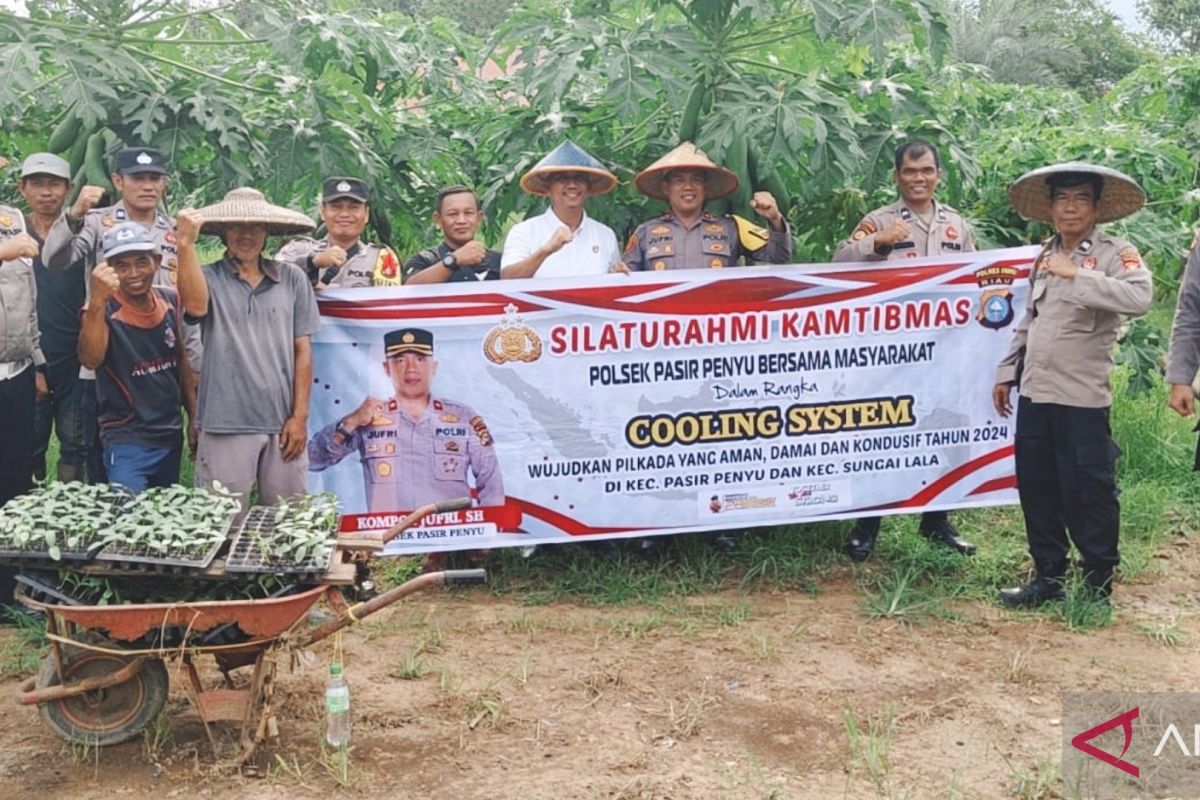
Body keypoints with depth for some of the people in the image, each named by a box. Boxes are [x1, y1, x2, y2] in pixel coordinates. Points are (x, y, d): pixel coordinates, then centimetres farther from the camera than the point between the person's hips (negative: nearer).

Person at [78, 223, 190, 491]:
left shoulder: (170, 299, 0)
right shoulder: (104, 308, -15)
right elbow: (90, 360, -33)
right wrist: (97, 301, -44)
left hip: (172, 434, 6)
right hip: (127, 441, -6)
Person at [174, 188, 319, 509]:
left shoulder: (292, 278, 7)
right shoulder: (210, 278, 4)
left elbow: (302, 350, 6)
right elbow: (195, 305, -20)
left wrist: (300, 416, 1)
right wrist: (186, 244, -17)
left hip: (282, 424, 2)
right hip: (225, 425, -1)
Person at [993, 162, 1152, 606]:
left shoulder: (1114, 254, -7)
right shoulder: (1045, 255, 14)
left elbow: (1139, 297, -28)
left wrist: (1076, 274, -28)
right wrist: (1007, 373, 18)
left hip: (1082, 399, -7)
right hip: (1034, 394, 7)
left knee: (1088, 494, 0)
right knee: (1036, 489, 13)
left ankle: (1099, 587, 15)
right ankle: (1048, 577, 26)